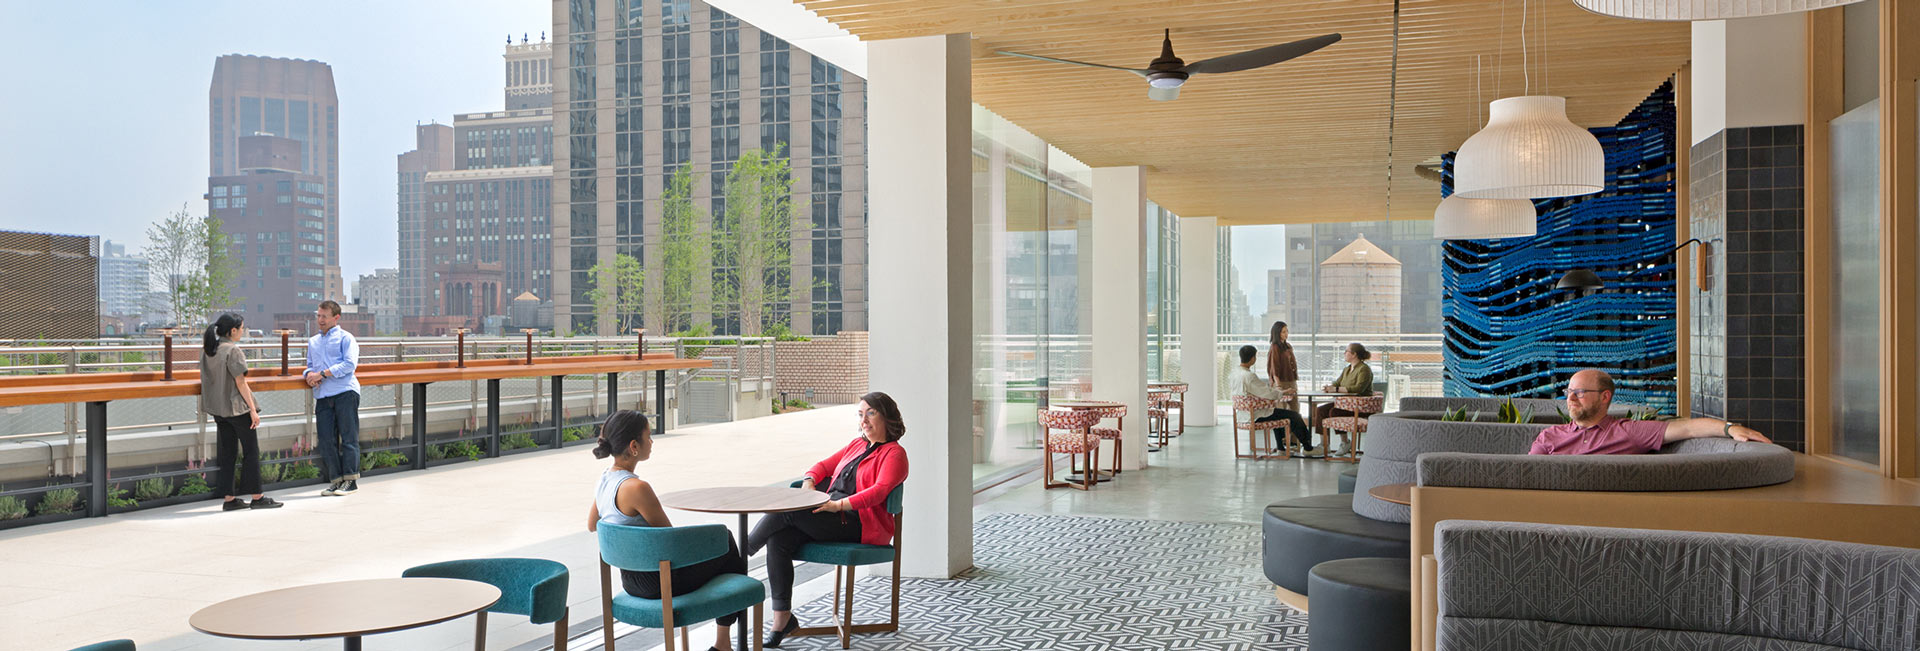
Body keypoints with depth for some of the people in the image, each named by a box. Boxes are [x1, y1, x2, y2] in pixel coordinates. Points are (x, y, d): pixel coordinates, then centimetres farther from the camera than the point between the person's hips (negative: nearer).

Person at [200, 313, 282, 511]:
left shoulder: (208, 351, 8)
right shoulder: (232, 350, -15)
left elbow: (209, 380, 13)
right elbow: (240, 383, -15)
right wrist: (253, 409, -12)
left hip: (218, 409, 8)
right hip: (237, 407, -8)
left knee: (227, 452, 11)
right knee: (251, 451, 1)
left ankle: (228, 498, 12)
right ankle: (256, 497, 4)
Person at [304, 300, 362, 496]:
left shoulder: (345, 338, 3)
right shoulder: (313, 342, 24)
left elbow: (349, 364, -8)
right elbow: (310, 366, 26)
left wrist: (322, 374, -13)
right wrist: (310, 375, 2)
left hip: (345, 392, -6)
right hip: (322, 396, 6)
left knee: (348, 437, -5)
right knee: (326, 440, 2)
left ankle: (351, 479, -2)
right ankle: (336, 480, 8)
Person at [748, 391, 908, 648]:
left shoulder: (894, 454, -1)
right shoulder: (857, 445, 25)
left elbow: (878, 492, -16)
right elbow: (825, 465, 26)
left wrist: (838, 504, -27)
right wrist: (809, 481, 3)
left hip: (861, 525, -8)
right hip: (832, 514, 8)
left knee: (786, 511, -22)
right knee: (778, 540, -19)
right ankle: (782, 618, -15)